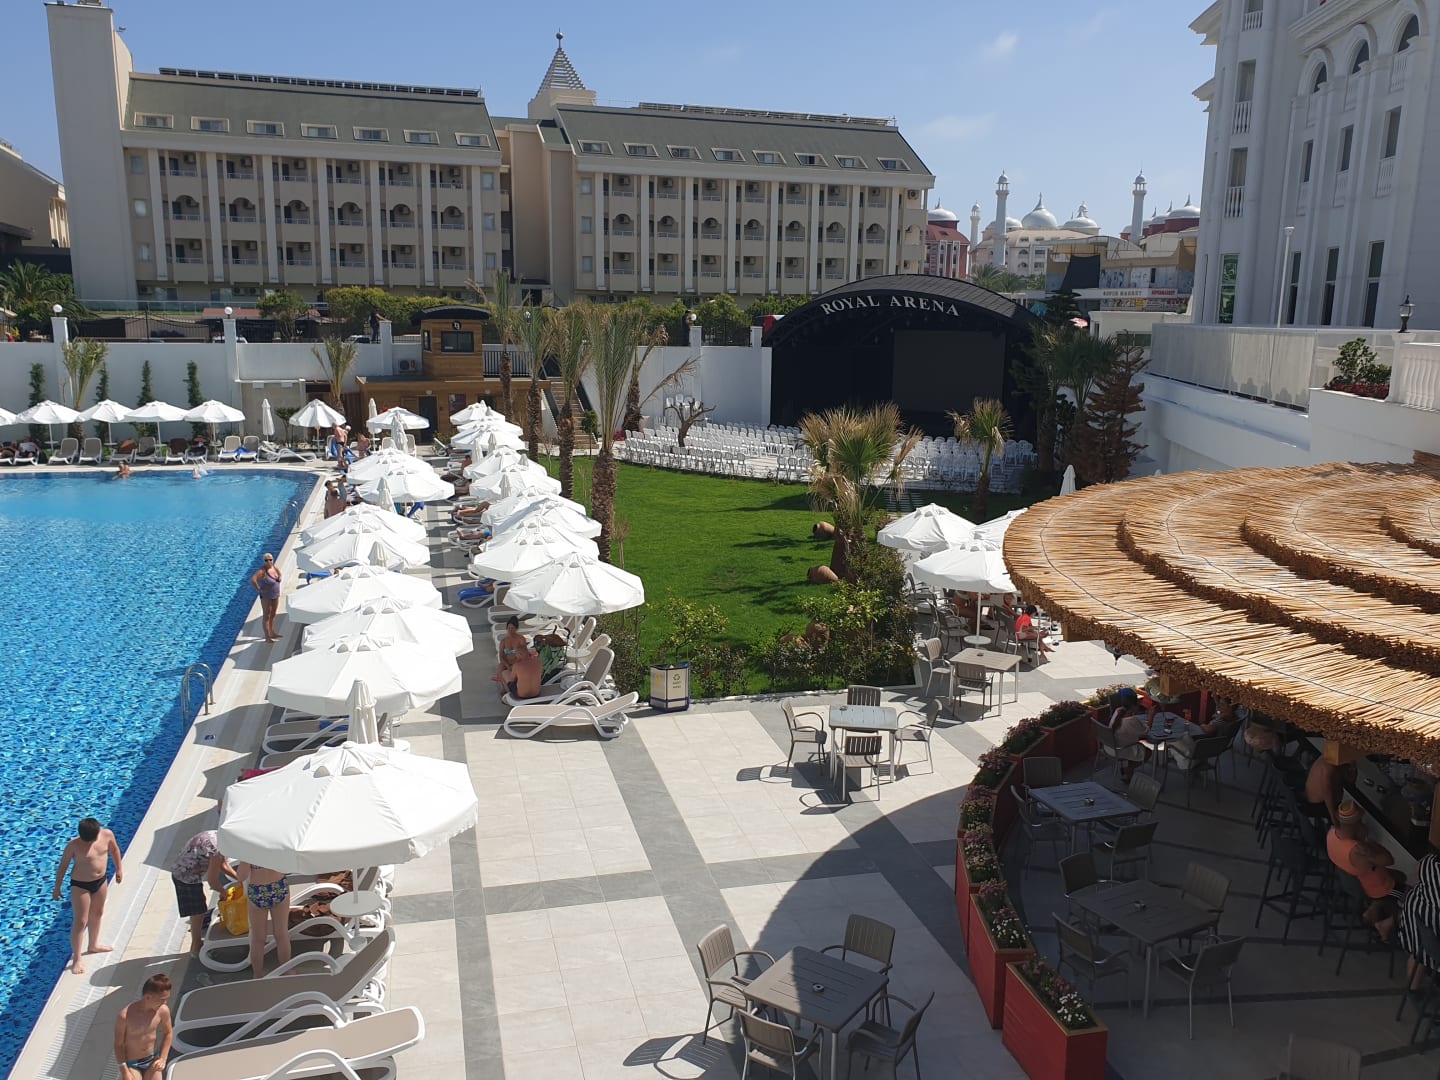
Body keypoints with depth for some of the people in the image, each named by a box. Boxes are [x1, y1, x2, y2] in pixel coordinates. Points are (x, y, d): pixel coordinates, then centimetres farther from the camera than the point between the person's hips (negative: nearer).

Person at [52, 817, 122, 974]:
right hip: (80, 885, -5)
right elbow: (63, 866, -11)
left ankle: (93, 945, 45)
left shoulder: (107, 834, -15)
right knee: (80, 922, 0)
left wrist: (119, 868, 12)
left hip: (101, 881, 5)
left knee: (97, 914, 24)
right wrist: (57, 888, -2)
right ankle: (77, 959, 14)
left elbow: (114, 849, 5)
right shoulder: (74, 845, -26)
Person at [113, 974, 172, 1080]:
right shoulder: (125, 1016, -28)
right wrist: (124, 1071, -14)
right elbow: (119, 1044, -15)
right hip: (131, 1063, -3)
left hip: (152, 1060, 3)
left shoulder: (163, 1011, -17)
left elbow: (168, 1033, 2)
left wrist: (163, 1058, -2)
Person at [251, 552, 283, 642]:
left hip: (276, 596, 7)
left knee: (273, 615, 19)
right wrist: (259, 589, -24)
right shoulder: (262, 571, -22)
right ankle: (267, 637, 9)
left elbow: (279, 577, 23)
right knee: (267, 616, 2)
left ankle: (272, 633, 33)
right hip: (266, 597, -7)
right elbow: (253, 580, -35)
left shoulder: (275, 568, 0)